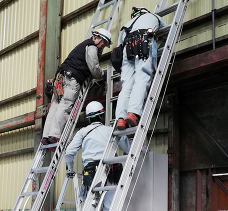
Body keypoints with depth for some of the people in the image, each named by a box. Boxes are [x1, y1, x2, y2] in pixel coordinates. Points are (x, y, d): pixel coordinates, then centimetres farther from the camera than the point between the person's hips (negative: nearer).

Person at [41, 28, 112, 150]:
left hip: (62, 76, 9)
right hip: (72, 78, -9)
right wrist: (104, 74, 14)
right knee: (65, 107, -17)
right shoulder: (91, 47, 2)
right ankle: (54, 135, -28)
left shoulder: (83, 45, 31)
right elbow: (94, 69, -4)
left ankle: (46, 136, -9)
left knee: (55, 106, -1)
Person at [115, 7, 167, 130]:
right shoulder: (153, 16, 34)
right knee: (142, 81, -18)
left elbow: (120, 41, 37)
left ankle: (120, 118, -23)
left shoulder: (129, 23, 40)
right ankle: (133, 113, -39)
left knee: (126, 86, -5)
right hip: (144, 44, -4)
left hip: (128, 47, 4)